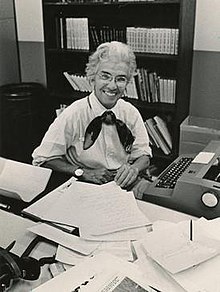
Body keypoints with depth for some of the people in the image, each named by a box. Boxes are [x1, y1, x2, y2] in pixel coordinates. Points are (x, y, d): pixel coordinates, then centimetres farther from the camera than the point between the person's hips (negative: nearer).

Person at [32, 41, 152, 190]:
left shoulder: (131, 113, 2)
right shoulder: (74, 115, -11)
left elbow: (143, 155, 8)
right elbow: (42, 160, -9)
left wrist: (135, 168, -15)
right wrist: (84, 172, -19)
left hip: (125, 188, 4)